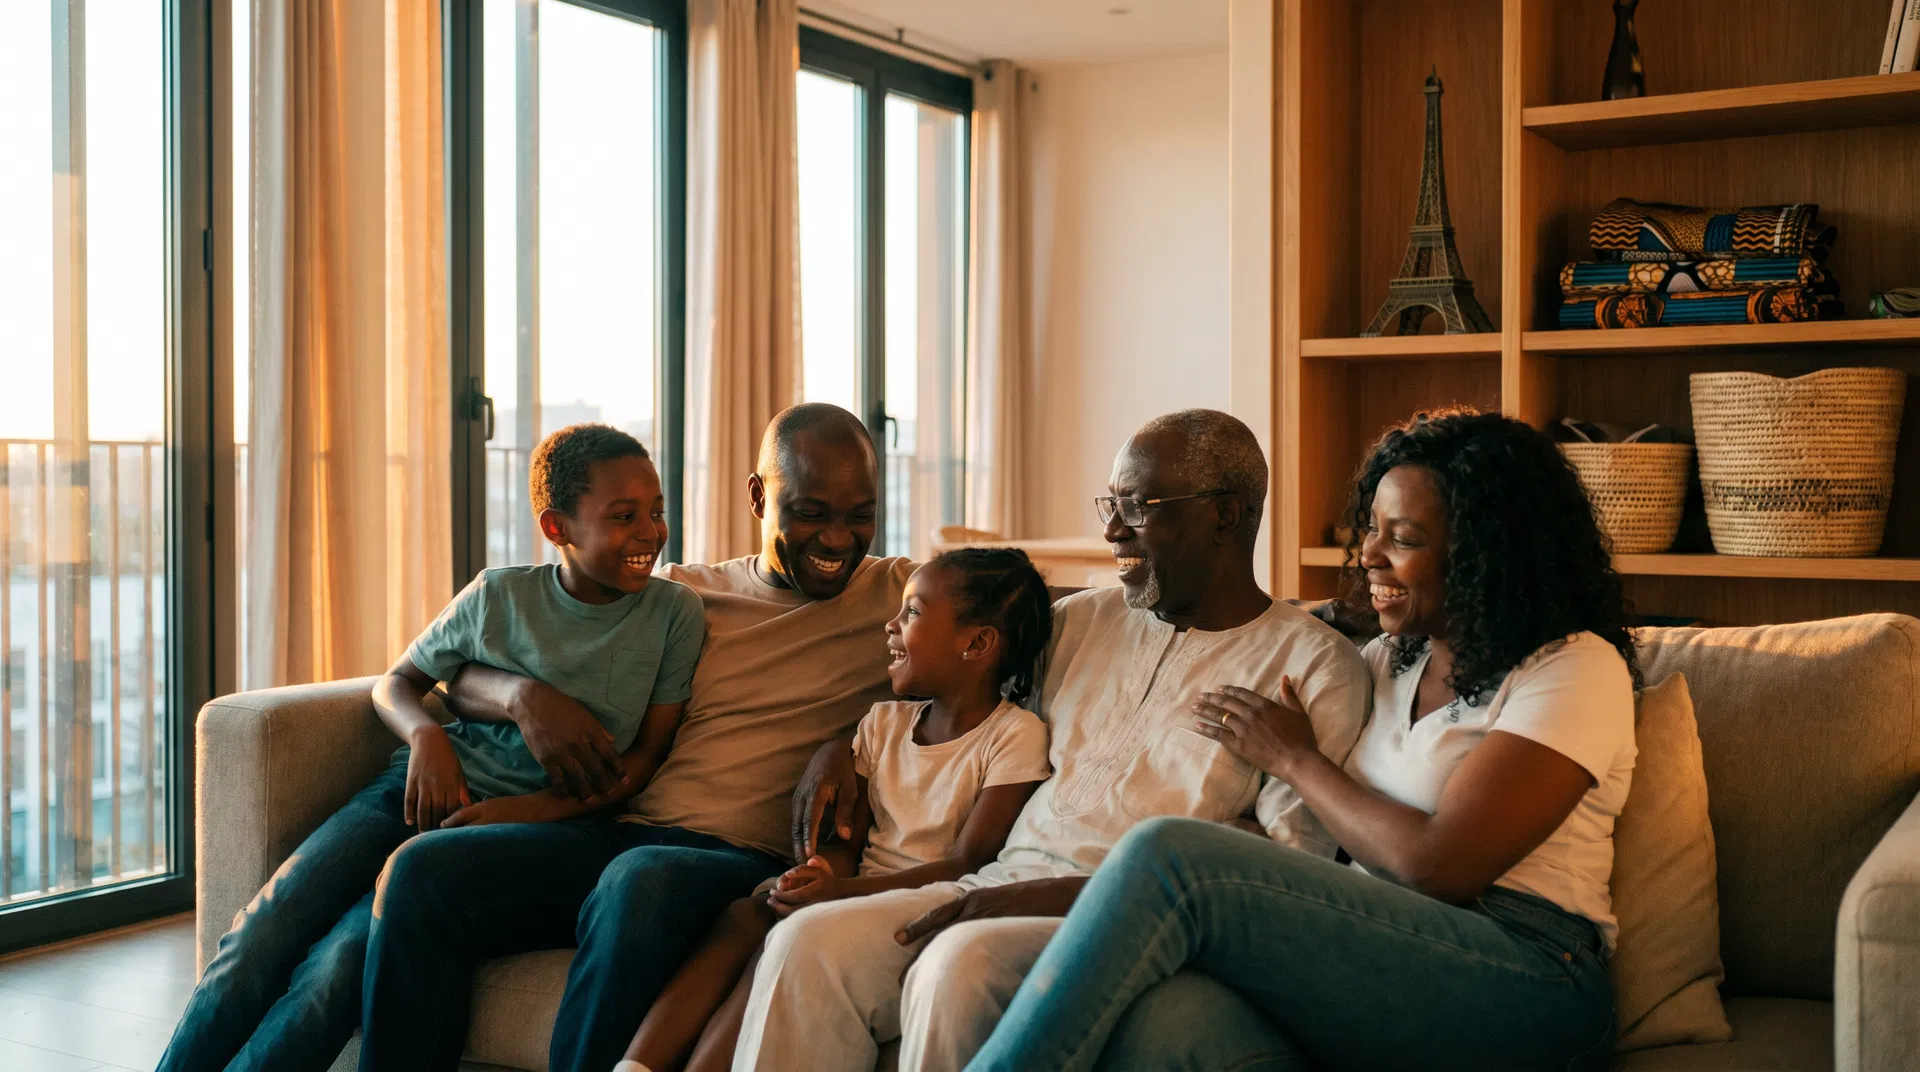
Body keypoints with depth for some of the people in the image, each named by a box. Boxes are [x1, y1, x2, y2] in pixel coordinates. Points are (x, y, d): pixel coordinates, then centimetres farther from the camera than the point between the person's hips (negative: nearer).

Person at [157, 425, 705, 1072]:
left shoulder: (675, 614, 2)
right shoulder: (498, 596, 6)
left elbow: (648, 756, 0)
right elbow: (396, 683, 19)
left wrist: (525, 810, -12)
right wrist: (426, 734, -6)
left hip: (534, 822, -2)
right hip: (430, 785, 3)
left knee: (344, 960, -25)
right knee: (266, 931, -20)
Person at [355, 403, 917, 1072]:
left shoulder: (900, 596, 12)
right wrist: (525, 694, -6)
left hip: (749, 861, -3)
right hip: (622, 834, 4)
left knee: (646, 879, -38)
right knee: (427, 870, -21)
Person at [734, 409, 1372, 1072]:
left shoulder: (1315, 664, 1)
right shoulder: (1086, 619, 19)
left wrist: (1068, 894, -18)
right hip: (1004, 884, 5)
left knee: (963, 961, -35)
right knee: (808, 943, -22)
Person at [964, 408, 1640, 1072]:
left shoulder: (1575, 668, -1)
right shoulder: (1390, 659, 22)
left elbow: (1439, 867, -12)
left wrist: (1294, 759, 0)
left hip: (1525, 990, -6)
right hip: (1381, 961, 6)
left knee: (1169, 857, -25)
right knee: (1162, 1015, -33)